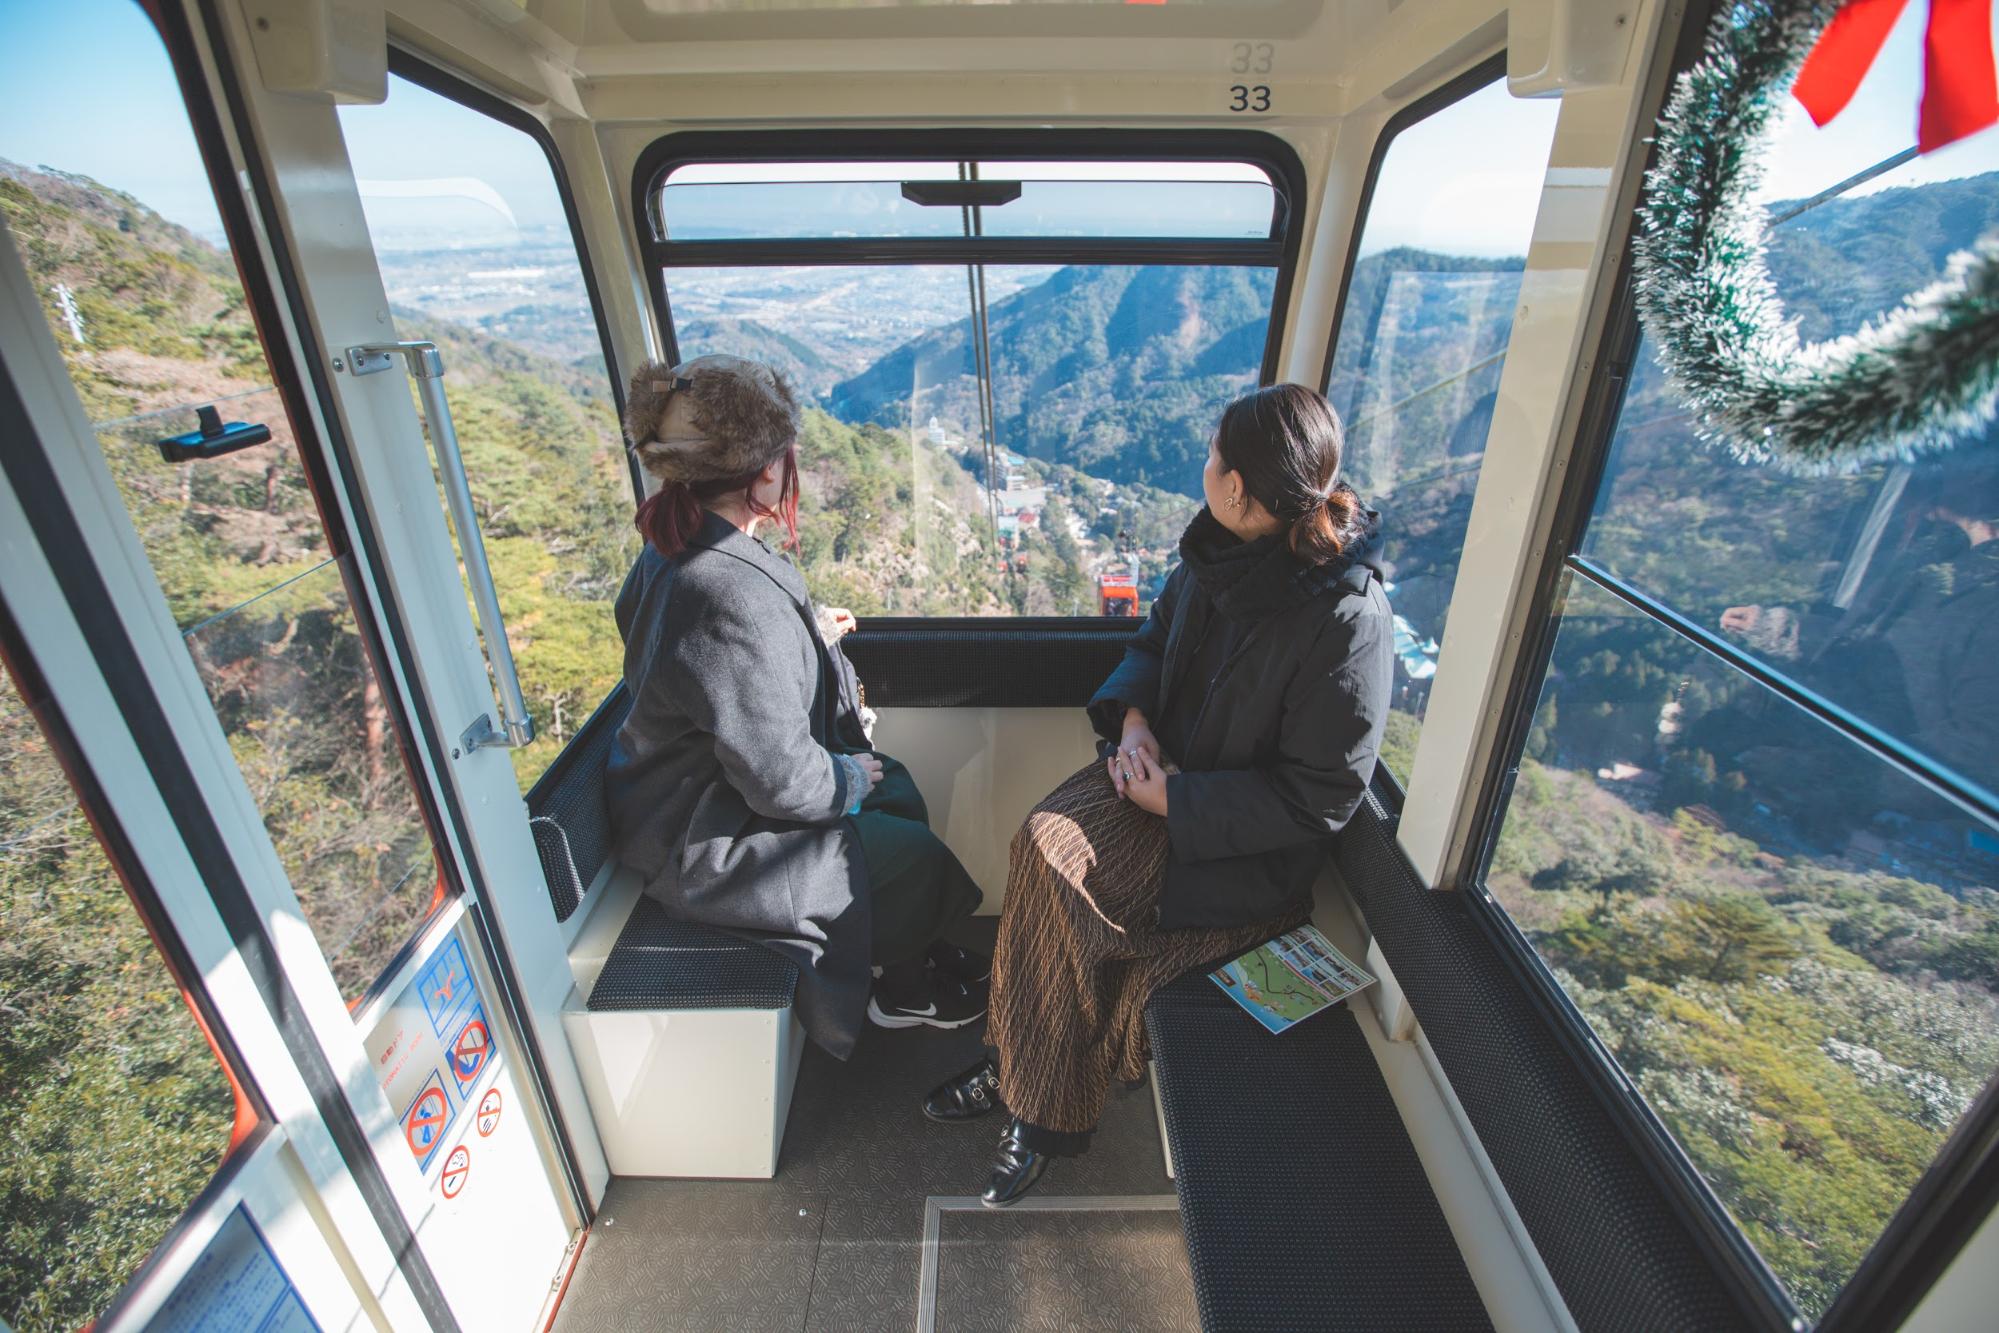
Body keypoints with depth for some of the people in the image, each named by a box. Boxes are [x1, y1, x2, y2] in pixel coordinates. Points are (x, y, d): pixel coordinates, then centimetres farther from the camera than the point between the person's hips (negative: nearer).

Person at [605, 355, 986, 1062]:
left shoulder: (671, 548, -4)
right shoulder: (739, 600, -36)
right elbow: (785, 783, -30)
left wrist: (806, 627, 14)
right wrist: (854, 775, -9)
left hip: (684, 793, 10)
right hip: (707, 850, -9)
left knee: (900, 793, 17)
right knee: (915, 853, 3)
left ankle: (920, 952, 38)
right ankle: (904, 990, 34)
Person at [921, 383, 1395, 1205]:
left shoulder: (1347, 618, -24)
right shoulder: (1218, 553, -3)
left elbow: (1317, 798, -20)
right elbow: (1153, 641, 14)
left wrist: (1176, 800, -19)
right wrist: (1133, 718, -6)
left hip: (1254, 850, -6)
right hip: (1170, 767, 7)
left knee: (1064, 893, -20)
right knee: (1045, 841, -18)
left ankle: (1046, 1112, 7)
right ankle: (1024, 1071, 3)